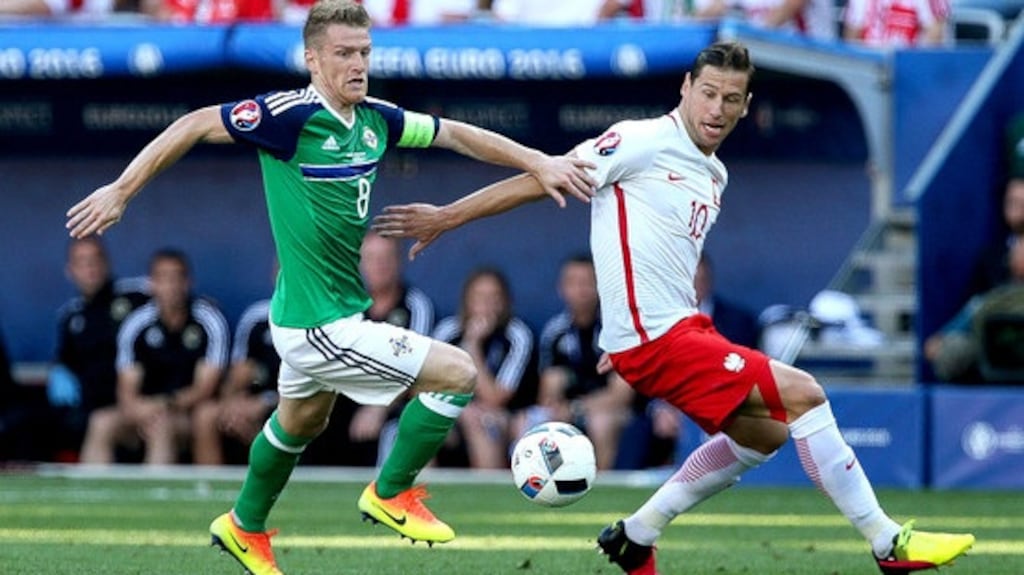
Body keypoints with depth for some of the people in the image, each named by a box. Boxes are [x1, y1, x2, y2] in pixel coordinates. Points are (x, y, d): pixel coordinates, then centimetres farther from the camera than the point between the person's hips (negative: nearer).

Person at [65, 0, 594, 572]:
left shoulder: (375, 118, 0)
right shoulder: (292, 115, -21)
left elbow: (454, 133, 10)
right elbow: (194, 126, -15)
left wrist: (538, 162, 2)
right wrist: (121, 191, -13)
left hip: (339, 311, 9)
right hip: (319, 325, -9)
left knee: (301, 422, 30)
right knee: (459, 374, -8)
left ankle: (245, 528, 51)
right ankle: (390, 495, 9)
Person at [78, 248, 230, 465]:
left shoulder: (210, 321, -7)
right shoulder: (136, 324, 1)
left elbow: (205, 388, -11)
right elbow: (127, 391, 0)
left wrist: (166, 405, -27)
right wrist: (137, 407, -25)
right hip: (144, 410, 4)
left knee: (162, 425, -36)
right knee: (101, 423, -24)